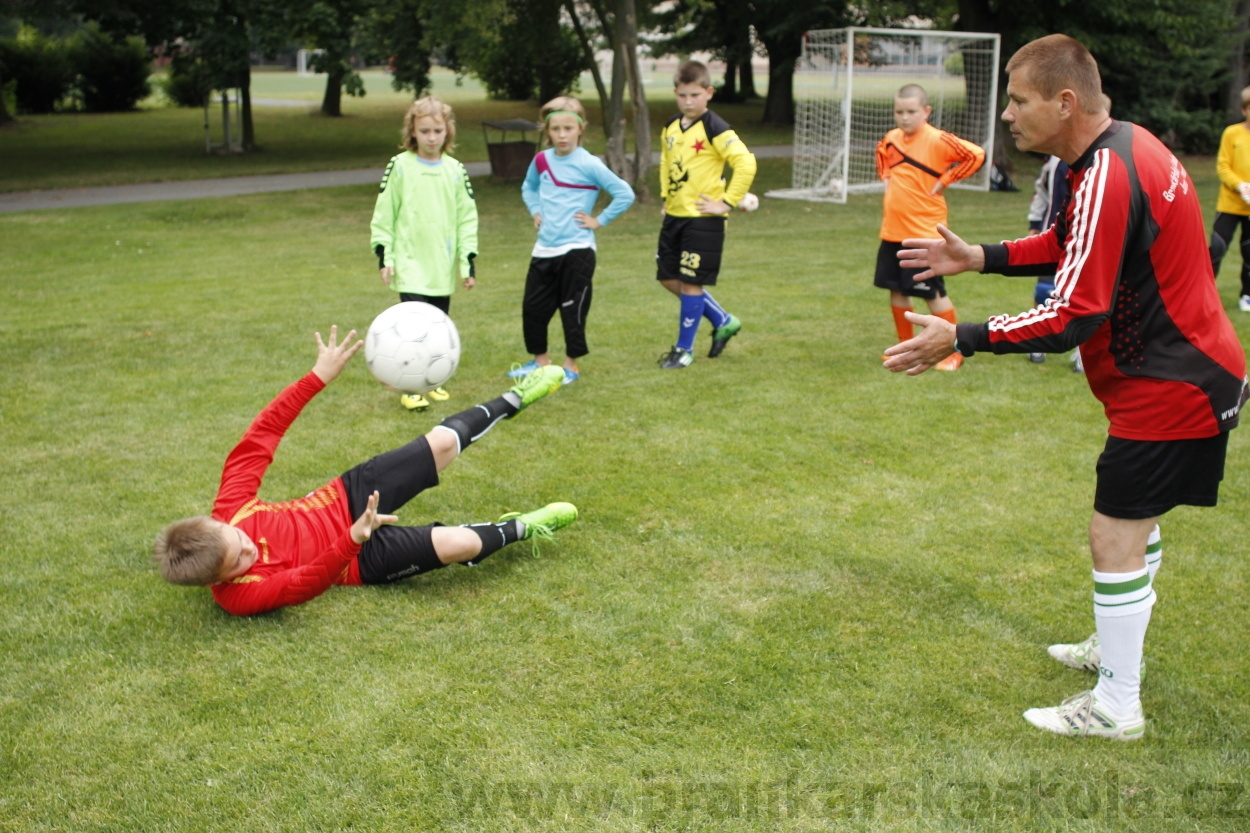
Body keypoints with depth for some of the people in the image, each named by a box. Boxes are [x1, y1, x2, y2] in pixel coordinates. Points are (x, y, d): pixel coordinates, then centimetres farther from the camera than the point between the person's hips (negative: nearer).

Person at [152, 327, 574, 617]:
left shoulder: (227, 513, -20)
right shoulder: (240, 596, -29)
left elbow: (262, 433, -18)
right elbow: (309, 581, -38)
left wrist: (319, 377, -23)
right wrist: (352, 540, -57)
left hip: (344, 497, 4)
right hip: (360, 559, -4)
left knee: (443, 443, -6)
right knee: (457, 544, -25)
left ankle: (513, 400, 22)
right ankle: (521, 528, 8)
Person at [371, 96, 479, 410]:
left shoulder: (455, 171, 6)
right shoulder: (400, 167, -3)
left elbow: (466, 217, 9)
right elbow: (383, 214, 1)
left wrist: (469, 260, 5)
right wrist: (384, 256, -3)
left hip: (444, 267, 4)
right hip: (410, 264, -4)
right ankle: (411, 388, -3)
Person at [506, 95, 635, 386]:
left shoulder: (589, 164, -10)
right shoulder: (542, 160, 6)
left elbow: (625, 194, -11)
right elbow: (528, 187, 27)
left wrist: (599, 221, -9)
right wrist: (535, 211, 12)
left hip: (576, 250, -5)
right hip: (544, 250, 6)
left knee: (573, 309, 1)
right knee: (533, 307, 9)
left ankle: (571, 365, 16)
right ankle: (541, 360, 26)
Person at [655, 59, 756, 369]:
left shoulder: (714, 128, -13)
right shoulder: (670, 128, 9)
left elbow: (746, 163, -21)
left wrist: (727, 203, -20)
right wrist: (666, 196, 16)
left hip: (702, 219, -8)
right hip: (673, 216, 8)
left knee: (691, 283, -2)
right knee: (669, 279, 11)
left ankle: (684, 348, 13)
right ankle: (723, 321, 27)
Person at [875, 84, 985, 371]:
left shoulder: (937, 140, -14)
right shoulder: (891, 138, 7)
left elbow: (976, 155, -22)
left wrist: (945, 181, -16)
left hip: (924, 231, -7)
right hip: (892, 230, 7)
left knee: (933, 292, -1)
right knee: (896, 289, 11)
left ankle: (954, 351, 13)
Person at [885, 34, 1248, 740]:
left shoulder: (1107, 177, -26)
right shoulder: (1125, 145, 5)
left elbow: (1072, 316, -28)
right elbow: (1074, 245, 16)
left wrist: (959, 339, -25)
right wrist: (980, 257, 7)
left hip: (1170, 388, -11)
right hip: (1186, 371, 11)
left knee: (1115, 539, -3)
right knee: (1134, 520, 23)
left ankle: (1117, 707, 10)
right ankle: (1117, 650, 41)